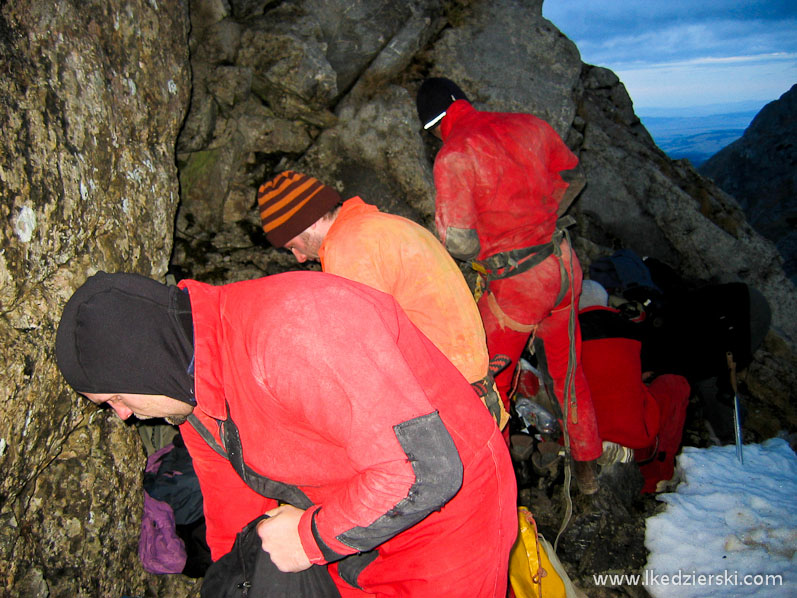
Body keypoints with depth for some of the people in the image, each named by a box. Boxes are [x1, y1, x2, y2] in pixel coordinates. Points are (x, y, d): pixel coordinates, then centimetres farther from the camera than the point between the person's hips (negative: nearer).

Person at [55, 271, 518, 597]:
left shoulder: (290, 326, -35)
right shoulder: (194, 396, -3)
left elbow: (425, 469, -36)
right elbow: (234, 527, 13)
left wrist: (310, 539, -22)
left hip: (450, 509, -7)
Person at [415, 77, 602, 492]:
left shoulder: (453, 154, -17)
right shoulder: (529, 125, 3)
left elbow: (457, 240, -24)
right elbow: (573, 177, 16)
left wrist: (484, 255, -1)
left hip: (515, 283, -6)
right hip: (563, 265, 7)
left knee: (486, 382, 16)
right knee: (568, 369, 23)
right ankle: (587, 467, 40)